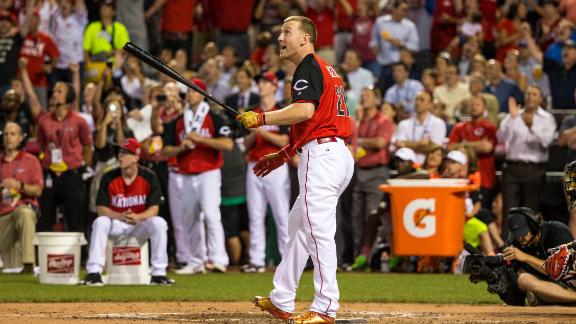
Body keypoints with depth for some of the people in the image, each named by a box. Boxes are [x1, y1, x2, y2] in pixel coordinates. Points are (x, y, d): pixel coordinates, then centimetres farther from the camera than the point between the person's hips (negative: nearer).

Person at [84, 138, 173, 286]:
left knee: (159, 223, -28)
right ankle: (93, 272, -31)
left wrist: (137, 217, -33)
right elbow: (101, 209, -11)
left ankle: (158, 274, -22)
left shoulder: (149, 177, -8)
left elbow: (154, 209, -11)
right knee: (100, 222, -30)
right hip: (115, 224, 0)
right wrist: (121, 216, -31)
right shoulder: (109, 178, -7)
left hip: (140, 224, 0)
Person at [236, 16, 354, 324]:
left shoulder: (308, 68, -7)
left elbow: (305, 110, -24)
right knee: (298, 224, 17)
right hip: (339, 152, 11)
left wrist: (261, 118, -18)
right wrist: (284, 155, 28)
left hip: (322, 155, -11)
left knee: (319, 230, -11)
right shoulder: (326, 70, 24)